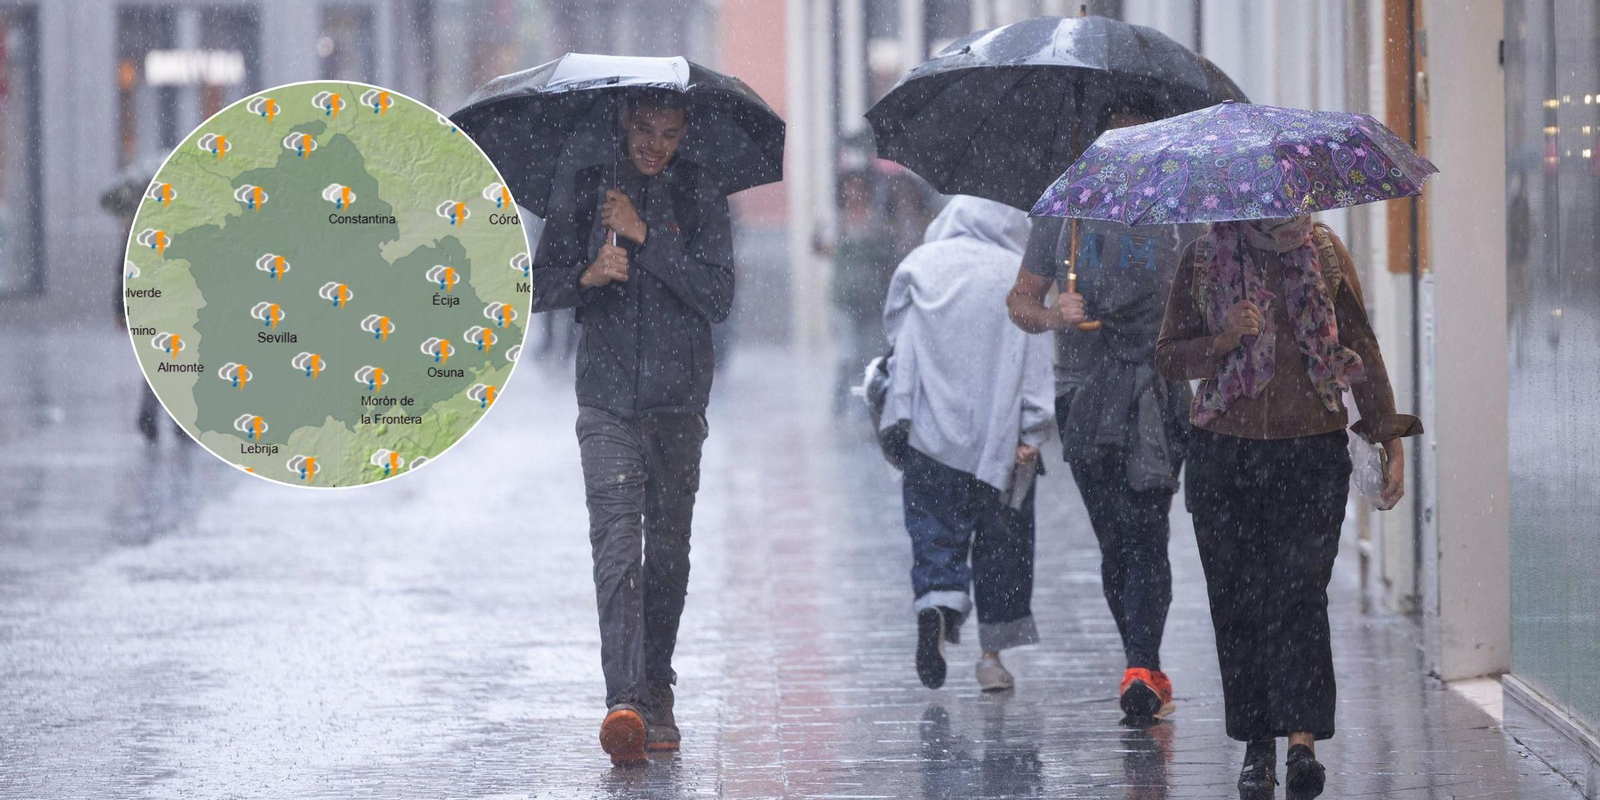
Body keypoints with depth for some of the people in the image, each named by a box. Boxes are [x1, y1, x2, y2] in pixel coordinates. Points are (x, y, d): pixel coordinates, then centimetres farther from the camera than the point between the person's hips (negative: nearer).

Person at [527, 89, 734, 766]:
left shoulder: (701, 199, 4)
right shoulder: (586, 191, 6)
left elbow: (717, 297, -8)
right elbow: (538, 288, 5)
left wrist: (645, 236, -14)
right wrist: (587, 276, -16)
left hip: (679, 402, 1)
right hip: (607, 399, -1)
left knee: (667, 549, 7)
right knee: (617, 545, -15)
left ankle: (656, 694, 21)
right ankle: (625, 701, -25)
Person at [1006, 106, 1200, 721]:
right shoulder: (1064, 211, 7)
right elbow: (1020, 299, 10)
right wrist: (1052, 317, -11)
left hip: (1162, 396, -1)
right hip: (1087, 394, 1)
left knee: (1146, 530, -8)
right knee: (1115, 538, 0)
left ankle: (1140, 671, -10)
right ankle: (1146, 667, 6)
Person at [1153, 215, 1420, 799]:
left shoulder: (1325, 252, 7)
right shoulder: (1204, 260, 5)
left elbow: (1361, 347, 12)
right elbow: (1167, 357, 7)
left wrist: (1390, 437, 7)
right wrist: (1223, 341, -13)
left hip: (1313, 452, -1)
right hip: (1224, 456, 1)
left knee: (1299, 587, -13)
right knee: (1237, 598, 0)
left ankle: (1302, 739, -20)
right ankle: (1257, 746, 10)